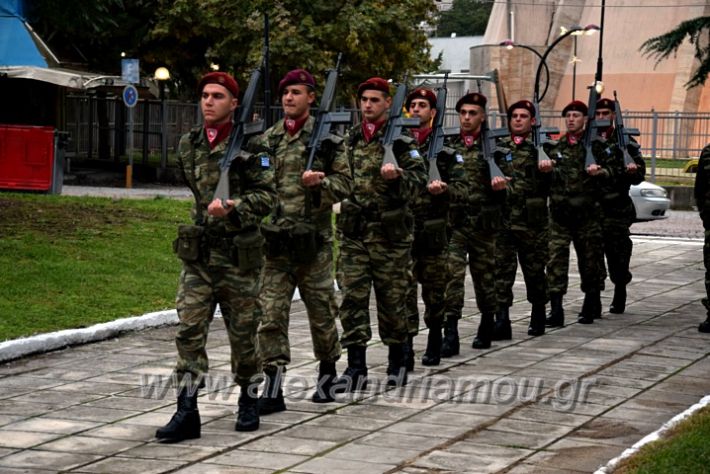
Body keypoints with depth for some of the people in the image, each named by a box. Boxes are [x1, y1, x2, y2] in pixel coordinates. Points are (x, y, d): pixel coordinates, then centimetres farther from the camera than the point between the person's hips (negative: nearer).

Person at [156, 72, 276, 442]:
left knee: (243, 331, 7)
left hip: (239, 253, -4)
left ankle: (249, 400, 25)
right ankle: (186, 413, -7)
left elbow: (268, 195, -11)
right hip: (197, 252, 4)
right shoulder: (188, 145, 9)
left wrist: (233, 207, -24)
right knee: (189, 329, -6)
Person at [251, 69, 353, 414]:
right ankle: (273, 389, -4)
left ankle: (327, 375, 28)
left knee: (321, 311, 9)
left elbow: (344, 184, 1)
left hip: (313, 239, -3)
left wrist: (319, 182, -17)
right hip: (274, 240, 3)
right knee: (271, 314, -4)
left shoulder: (327, 138, 1)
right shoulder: (266, 140, 11)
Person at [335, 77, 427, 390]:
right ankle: (356, 368, 1)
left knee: (392, 297, 5)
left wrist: (397, 177, -26)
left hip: (389, 232, -4)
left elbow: (418, 181, -8)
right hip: (353, 231, 4)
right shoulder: (350, 139, 12)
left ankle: (397, 361, 20)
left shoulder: (400, 140, -2)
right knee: (353, 297, -1)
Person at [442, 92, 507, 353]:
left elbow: (503, 193, 4)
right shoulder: (448, 146, 9)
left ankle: (487, 327, 28)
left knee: (485, 276, 10)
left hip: (483, 223, -1)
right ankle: (450, 335, -12)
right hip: (453, 221, 1)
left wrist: (500, 187, -18)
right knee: (452, 275, -10)